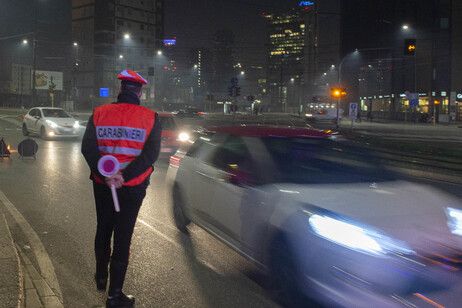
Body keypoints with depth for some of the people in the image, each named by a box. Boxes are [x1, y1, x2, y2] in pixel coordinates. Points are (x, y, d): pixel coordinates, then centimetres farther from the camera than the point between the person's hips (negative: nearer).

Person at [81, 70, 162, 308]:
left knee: (102, 231, 22)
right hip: (133, 188, -2)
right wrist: (123, 176, -21)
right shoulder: (150, 118, -8)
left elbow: (87, 148, -11)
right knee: (122, 238, 5)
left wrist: (105, 176, -18)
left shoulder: (99, 113, -3)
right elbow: (151, 153, -17)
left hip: (102, 185, 3)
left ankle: (101, 276, 41)